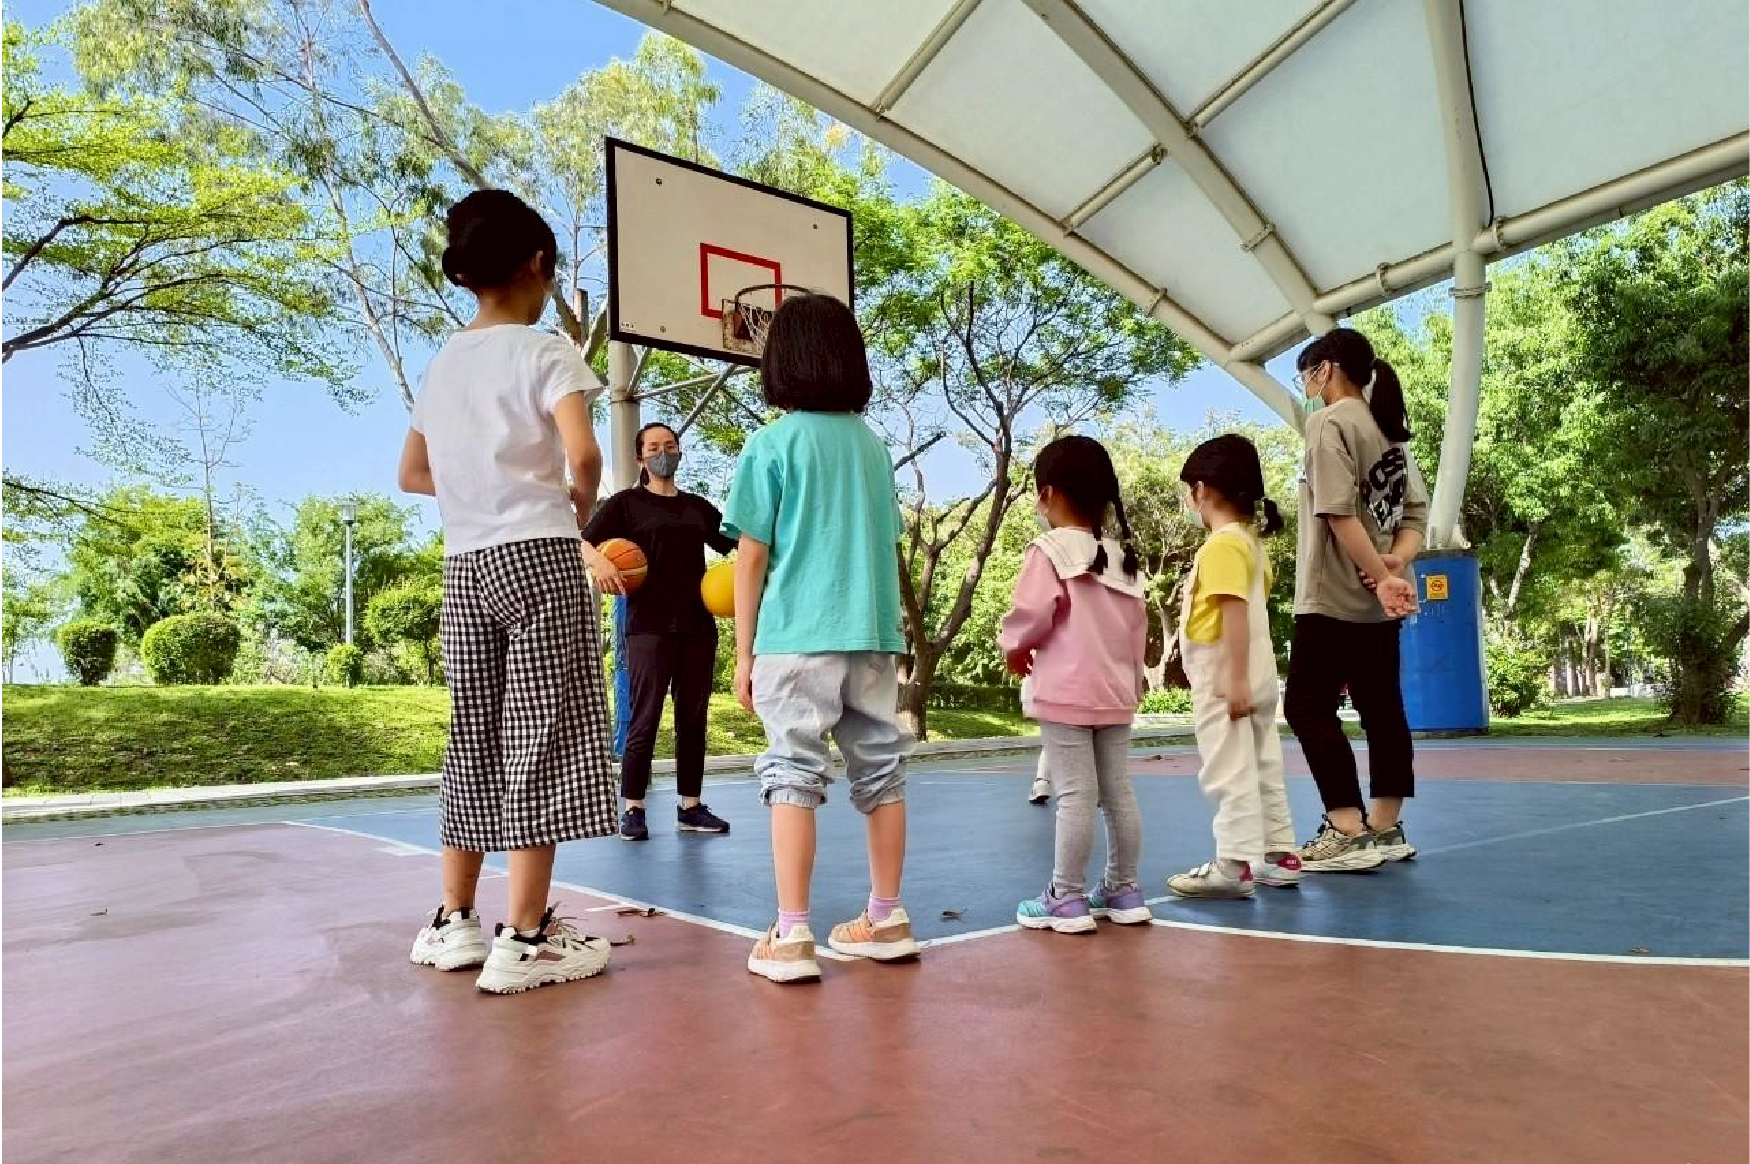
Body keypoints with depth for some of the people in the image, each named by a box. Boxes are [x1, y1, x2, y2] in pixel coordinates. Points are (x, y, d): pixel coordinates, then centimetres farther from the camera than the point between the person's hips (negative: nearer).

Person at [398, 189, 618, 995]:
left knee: (475, 739, 14)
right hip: (537, 556, -7)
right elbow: (583, 453, -20)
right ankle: (524, 938, 2)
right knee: (542, 740, -2)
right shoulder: (545, 351, -5)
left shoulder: (442, 363, 15)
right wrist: (581, 498, 0)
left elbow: (413, 475, 21)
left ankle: (453, 921, 22)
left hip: (463, 563, 7)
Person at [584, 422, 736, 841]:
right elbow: (583, 542, -5)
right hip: (650, 627, -4)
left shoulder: (698, 507, 16)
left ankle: (691, 807, 16)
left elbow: (735, 544, 20)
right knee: (644, 719, -4)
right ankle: (633, 810, 6)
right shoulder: (627, 502, 4)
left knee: (693, 718, 8)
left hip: (698, 626, 5)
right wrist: (600, 562, -26)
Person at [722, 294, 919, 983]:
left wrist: (744, 653, 3)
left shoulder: (772, 443, -2)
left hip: (797, 638, -5)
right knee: (880, 771, 11)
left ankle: (791, 938, 3)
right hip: (873, 635, 5)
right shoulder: (873, 445, 12)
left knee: (793, 775, 0)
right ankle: (886, 920, 23)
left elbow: (752, 557, -3)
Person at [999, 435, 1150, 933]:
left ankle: (1067, 899, 4)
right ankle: (1124, 891, 21)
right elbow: (1138, 628, 15)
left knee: (1075, 794, -4)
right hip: (1116, 693, 7)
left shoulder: (1049, 551, -10)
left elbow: (1031, 615, -17)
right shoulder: (1123, 557, 12)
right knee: (1118, 792, 11)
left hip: (1066, 692, -7)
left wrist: (1013, 647, 3)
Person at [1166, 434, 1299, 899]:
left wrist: (1234, 680, -24)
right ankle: (1280, 855, 23)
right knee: (1261, 767, 15)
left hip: (1223, 676, -10)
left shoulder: (1222, 545, -17)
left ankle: (1235, 864, 0)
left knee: (1229, 770, -4)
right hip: (1251, 675, 10)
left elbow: (1236, 612, -23)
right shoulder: (1250, 541, 12)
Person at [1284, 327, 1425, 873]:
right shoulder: (1390, 429, 15)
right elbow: (1417, 512, 9)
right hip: (1377, 598, 9)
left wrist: (1378, 576, -19)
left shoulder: (1330, 421, -10)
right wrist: (1395, 562, -7)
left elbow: (1339, 511, -20)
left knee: (1308, 705, -4)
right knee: (1381, 707, 10)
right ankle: (1385, 828, 17)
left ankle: (1348, 832, -8)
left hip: (1335, 594, -9)